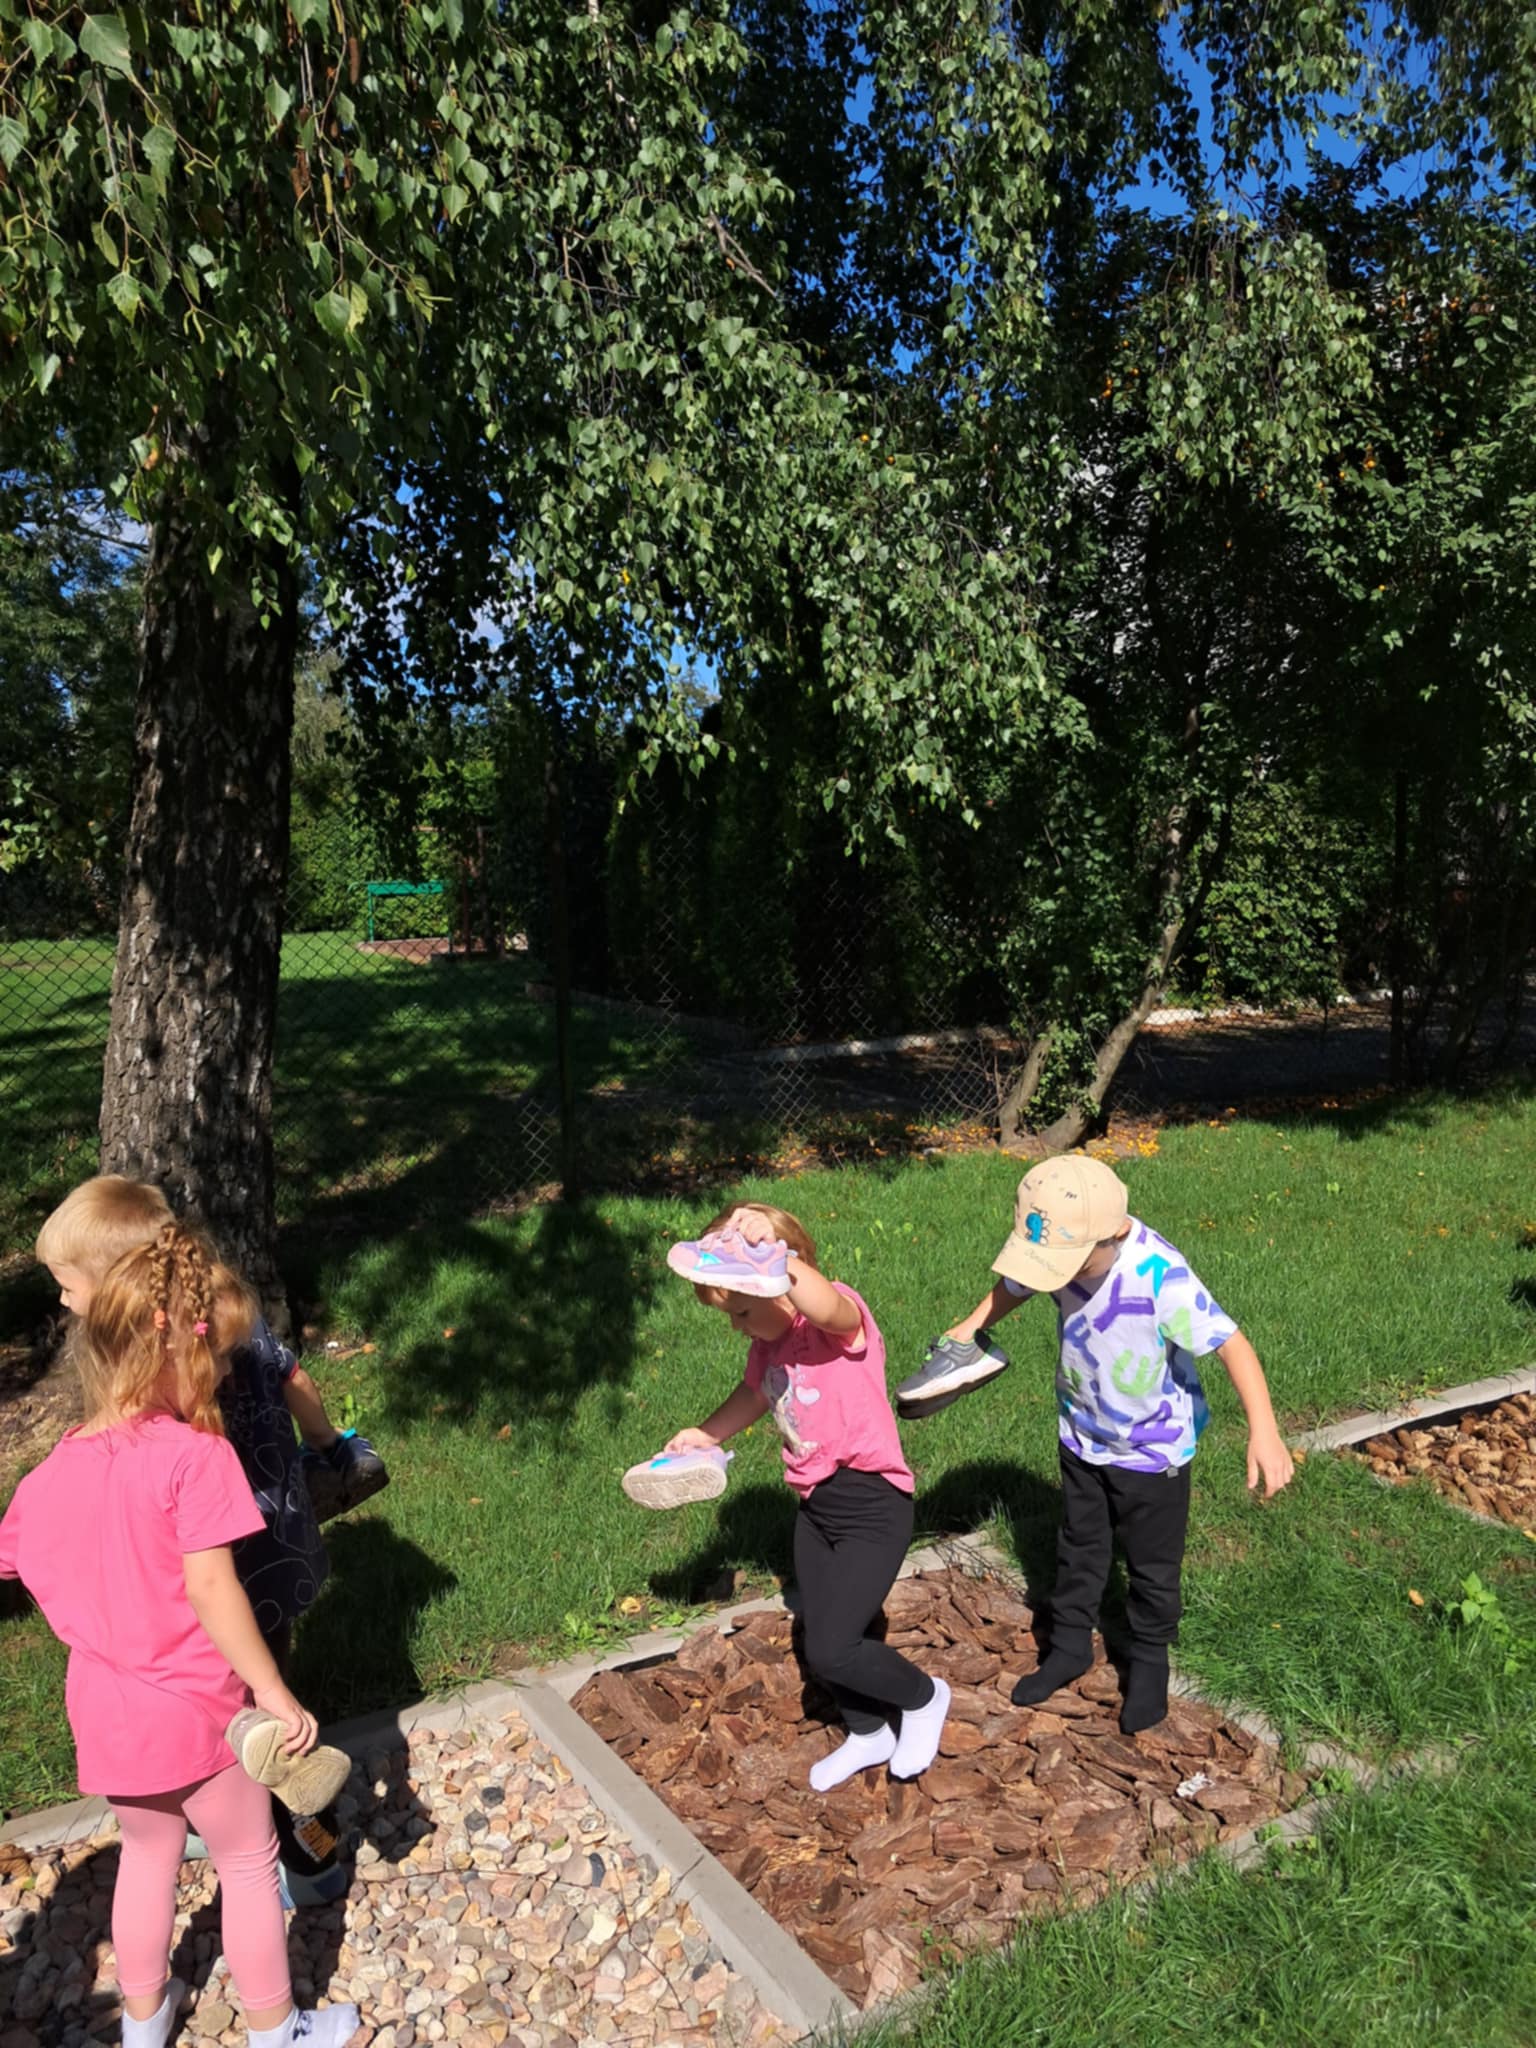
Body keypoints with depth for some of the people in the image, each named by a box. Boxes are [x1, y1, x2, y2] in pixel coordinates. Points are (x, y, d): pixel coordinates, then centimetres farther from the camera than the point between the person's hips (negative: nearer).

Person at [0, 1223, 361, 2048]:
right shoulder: (196, 1455, -24)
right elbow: (210, 1590, -26)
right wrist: (278, 1696, -19)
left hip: (105, 1710, 6)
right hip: (192, 1708, -6)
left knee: (146, 1856, 29)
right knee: (249, 1863, 16)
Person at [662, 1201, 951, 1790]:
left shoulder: (841, 1317, -22)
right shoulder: (768, 1343, 3)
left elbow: (825, 1307, -48)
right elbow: (754, 1395, 25)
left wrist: (778, 1262, -64)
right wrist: (704, 1435, 20)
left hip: (872, 1505, -8)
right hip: (816, 1506, 9)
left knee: (832, 1650, -9)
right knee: (821, 1645, 17)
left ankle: (923, 1698, 21)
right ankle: (868, 1735, 44)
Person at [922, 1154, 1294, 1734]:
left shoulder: (1159, 1275, -38)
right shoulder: (1060, 1249, -22)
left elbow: (1231, 1344, -37)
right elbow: (1013, 1286, 0)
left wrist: (1263, 1432, -47)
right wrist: (969, 1329, -13)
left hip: (1153, 1446, -4)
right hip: (1082, 1435, 4)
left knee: (1152, 1564, 18)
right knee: (1079, 1548, 23)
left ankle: (1149, 1660, 43)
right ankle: (1069, 1645, 44)